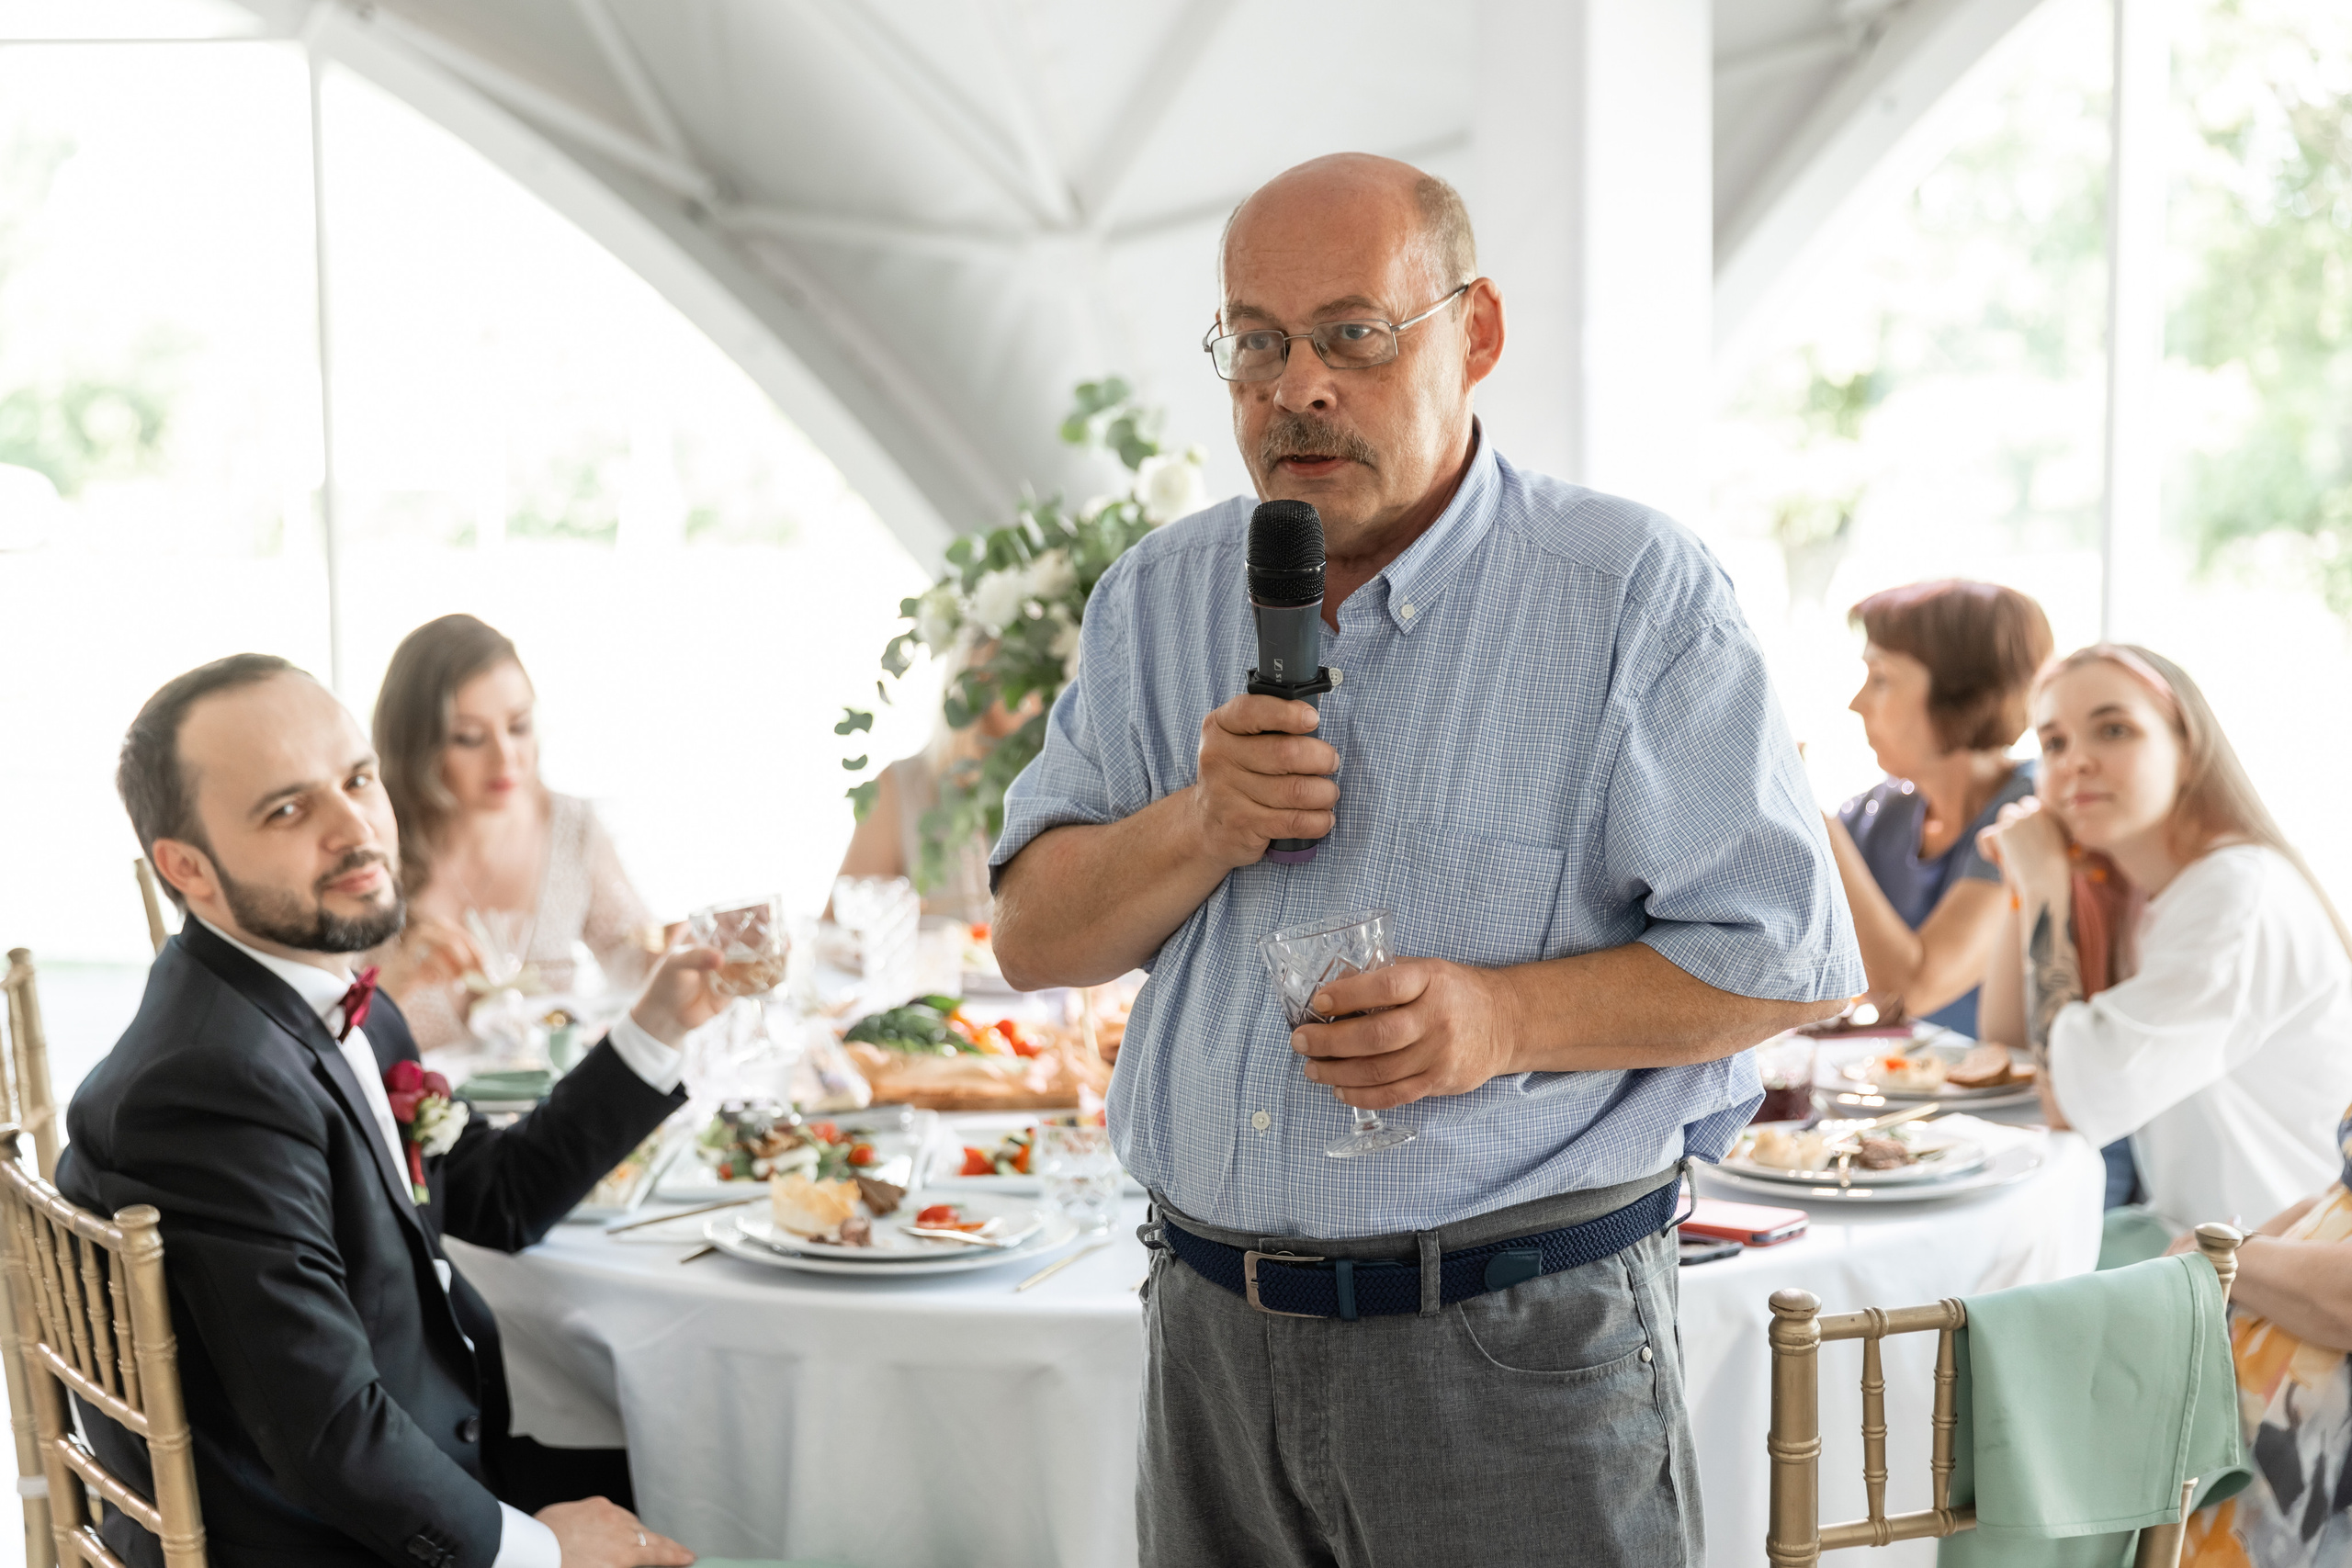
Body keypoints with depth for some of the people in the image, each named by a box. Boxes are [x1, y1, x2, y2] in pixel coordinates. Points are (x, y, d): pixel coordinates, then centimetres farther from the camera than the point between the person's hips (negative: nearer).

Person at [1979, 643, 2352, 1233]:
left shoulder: (2244, 892, -18)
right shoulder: (2114, 893, 7)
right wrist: (2025, 883, 1)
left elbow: (2077, 1103, -24)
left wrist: (2046, 884, -15)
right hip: (2179, 1234, 7)